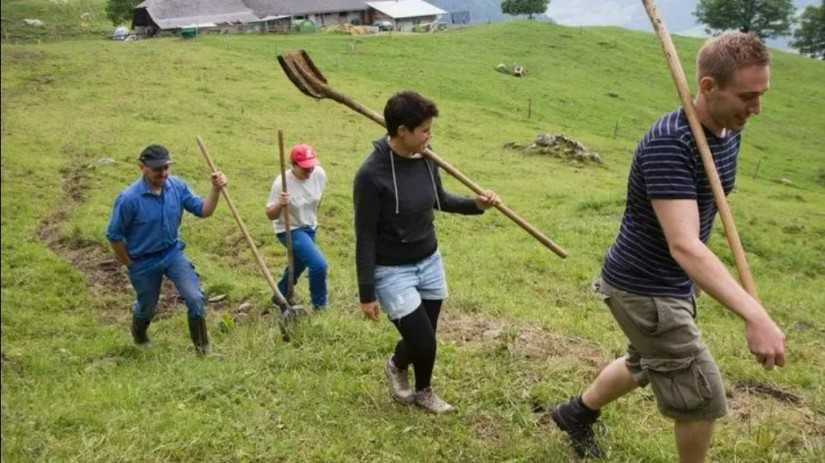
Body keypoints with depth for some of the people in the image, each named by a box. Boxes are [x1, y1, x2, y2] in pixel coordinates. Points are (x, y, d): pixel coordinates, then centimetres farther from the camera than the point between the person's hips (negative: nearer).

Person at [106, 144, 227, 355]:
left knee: (195, 298, -13)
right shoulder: (129, 198, -25)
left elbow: (203, 210, -7)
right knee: (147, 307, 19)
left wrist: (215, 190, -24)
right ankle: (139, 337, 55)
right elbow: (114, 235, -15)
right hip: (144, 261, -3)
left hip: (173, 252, 3)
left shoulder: (177, 186, -12)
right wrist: (130, 264, -5)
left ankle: (202, 345, 10)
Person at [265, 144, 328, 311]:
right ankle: (320, 306, 2)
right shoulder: (282, 183, -28)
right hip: (290, 231, -7)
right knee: (319, 265, -19)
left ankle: (281, 295, 52)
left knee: (300, 263, 26)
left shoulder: (319, 174, -15)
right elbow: (270, 215, -23)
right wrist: (280, 205, -43)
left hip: (310, 228, 7)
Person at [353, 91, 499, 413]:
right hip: (393, 272, -6)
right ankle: (397, 366, 31)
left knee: (425, 338, 13)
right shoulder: (372, 174, -23)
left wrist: (476, 204, -2)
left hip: (429, 263, 6)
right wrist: (367, 293, -16)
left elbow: (441, 200, 16)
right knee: (423, 342, -5)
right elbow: (365, 238, -18)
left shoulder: (426, 161, -4)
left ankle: (422, 391, 43)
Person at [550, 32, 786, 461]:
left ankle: (575, 413, 52)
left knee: (644, 366, 29)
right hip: (643, 289, -9)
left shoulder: (730, 132, -1)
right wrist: (753, 314, -48)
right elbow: (683, 246, -39)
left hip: (676, 283, 9)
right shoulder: (669, 144, -30)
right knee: (704, 399, 1)